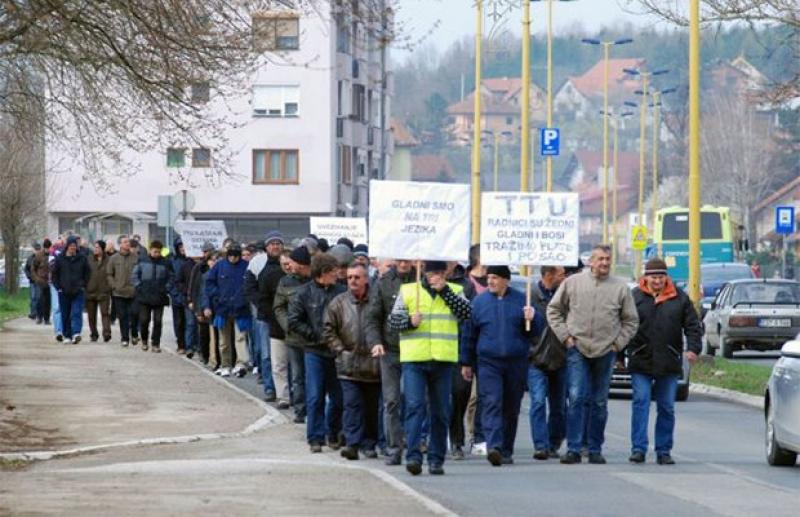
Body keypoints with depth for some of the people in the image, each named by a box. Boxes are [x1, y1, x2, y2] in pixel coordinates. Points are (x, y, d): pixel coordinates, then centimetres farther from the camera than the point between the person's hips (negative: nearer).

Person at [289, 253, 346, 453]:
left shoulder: (342, 292, -1)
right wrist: (317, 336, -7)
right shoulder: (304, 293, -2)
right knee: (315, 397, -2)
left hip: (337, 352, 1)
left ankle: (333, 435, 21)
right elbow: (294, 322, -1)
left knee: (338, 398, 4)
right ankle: (316, 438, 5)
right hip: (315, 352, -1)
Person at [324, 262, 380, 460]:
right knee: (352, 405, -8)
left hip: (373, 365, 0)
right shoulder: (338, 303, 3)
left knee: (372, 407, 9)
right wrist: (341, 350, -3)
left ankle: (369, 444, 19)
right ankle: (352, 443, -12)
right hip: (349, 365, 0)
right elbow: (329, 331, 5)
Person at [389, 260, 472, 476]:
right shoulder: (408, 291, 9)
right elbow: (394, 319, 8)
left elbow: (466, 313, -7)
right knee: (414, 406, -13)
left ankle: (436, 459, 12)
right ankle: (413, 455, -17)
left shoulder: (454, 291, 10)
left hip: (443, 361, 2)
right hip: (413, 360, -1)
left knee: (440, 412, 6)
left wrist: (445, 290, -10)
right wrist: (409, 321, -13)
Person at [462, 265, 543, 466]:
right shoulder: (479, 301, 5)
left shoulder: (521, 300, 5)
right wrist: (466, 363, 11)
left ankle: (506, 451, 18)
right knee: (492, 403, -16)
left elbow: (536, 330, 9)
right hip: (488, 361, -1)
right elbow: (469, 334, 11)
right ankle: (494, 446, -28)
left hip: (517, 362, 1)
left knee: (511, 408, 8)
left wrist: (531, 319, -14)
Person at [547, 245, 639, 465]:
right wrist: (565, 335, 2)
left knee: (599, 403, 7)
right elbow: (553, 310, 10)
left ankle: (595, 450, 13)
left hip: (606, 352, 1)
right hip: (577, 350, -1)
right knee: (576, 399, -9)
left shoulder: (620, 288, 5)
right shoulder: (573, 283, 3)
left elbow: (630, 321, 12)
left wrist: (618, 343, 2)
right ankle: (573, 449, -8)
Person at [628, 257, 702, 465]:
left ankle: (664, 450, 13)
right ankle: (638, 448, -8)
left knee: (667, 407, 6)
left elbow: (693, 326, 6)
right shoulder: (634, 297, 3)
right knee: (640, 403, -8)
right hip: (641, 362, -2)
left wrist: (693, 348, -9)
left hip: (669, 363, 2)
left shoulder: (680, 299, 6)